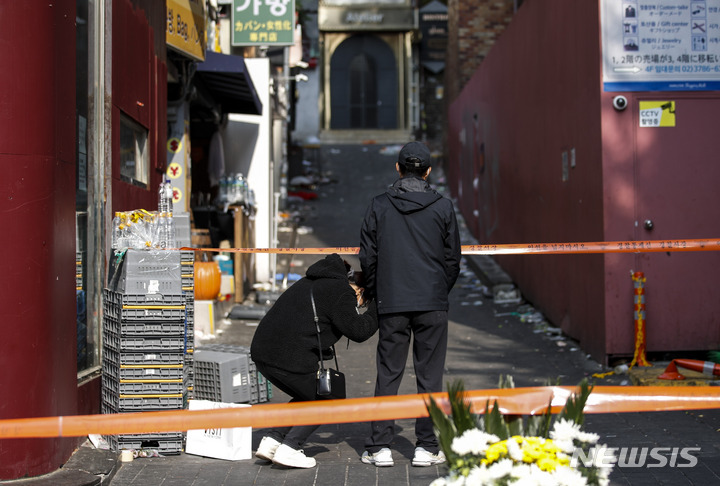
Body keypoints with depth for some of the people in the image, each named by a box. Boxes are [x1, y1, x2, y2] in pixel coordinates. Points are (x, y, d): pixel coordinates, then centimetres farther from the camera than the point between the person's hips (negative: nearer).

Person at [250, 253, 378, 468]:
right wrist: (376, 309, 5)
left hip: (262, 350, 9)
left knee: (306, 398, 27)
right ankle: (289, 449, 1)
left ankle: (270, 442, 16)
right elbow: (358, 331, -8)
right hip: (289, 359, -9)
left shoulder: (312, 282, 24)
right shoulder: (342, 292, -4)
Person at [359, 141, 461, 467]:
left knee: (388, 375, 6)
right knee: (429, 376, 5)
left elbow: (368, 257, 4)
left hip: (392, 305, 1)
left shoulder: (379, 206, 2)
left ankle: (379, 447, 7)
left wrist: (375, 294, 17)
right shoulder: (443, 207, 1)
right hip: (433, 305, -1)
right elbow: (452, 259, 5)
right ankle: (427, 447, 8)